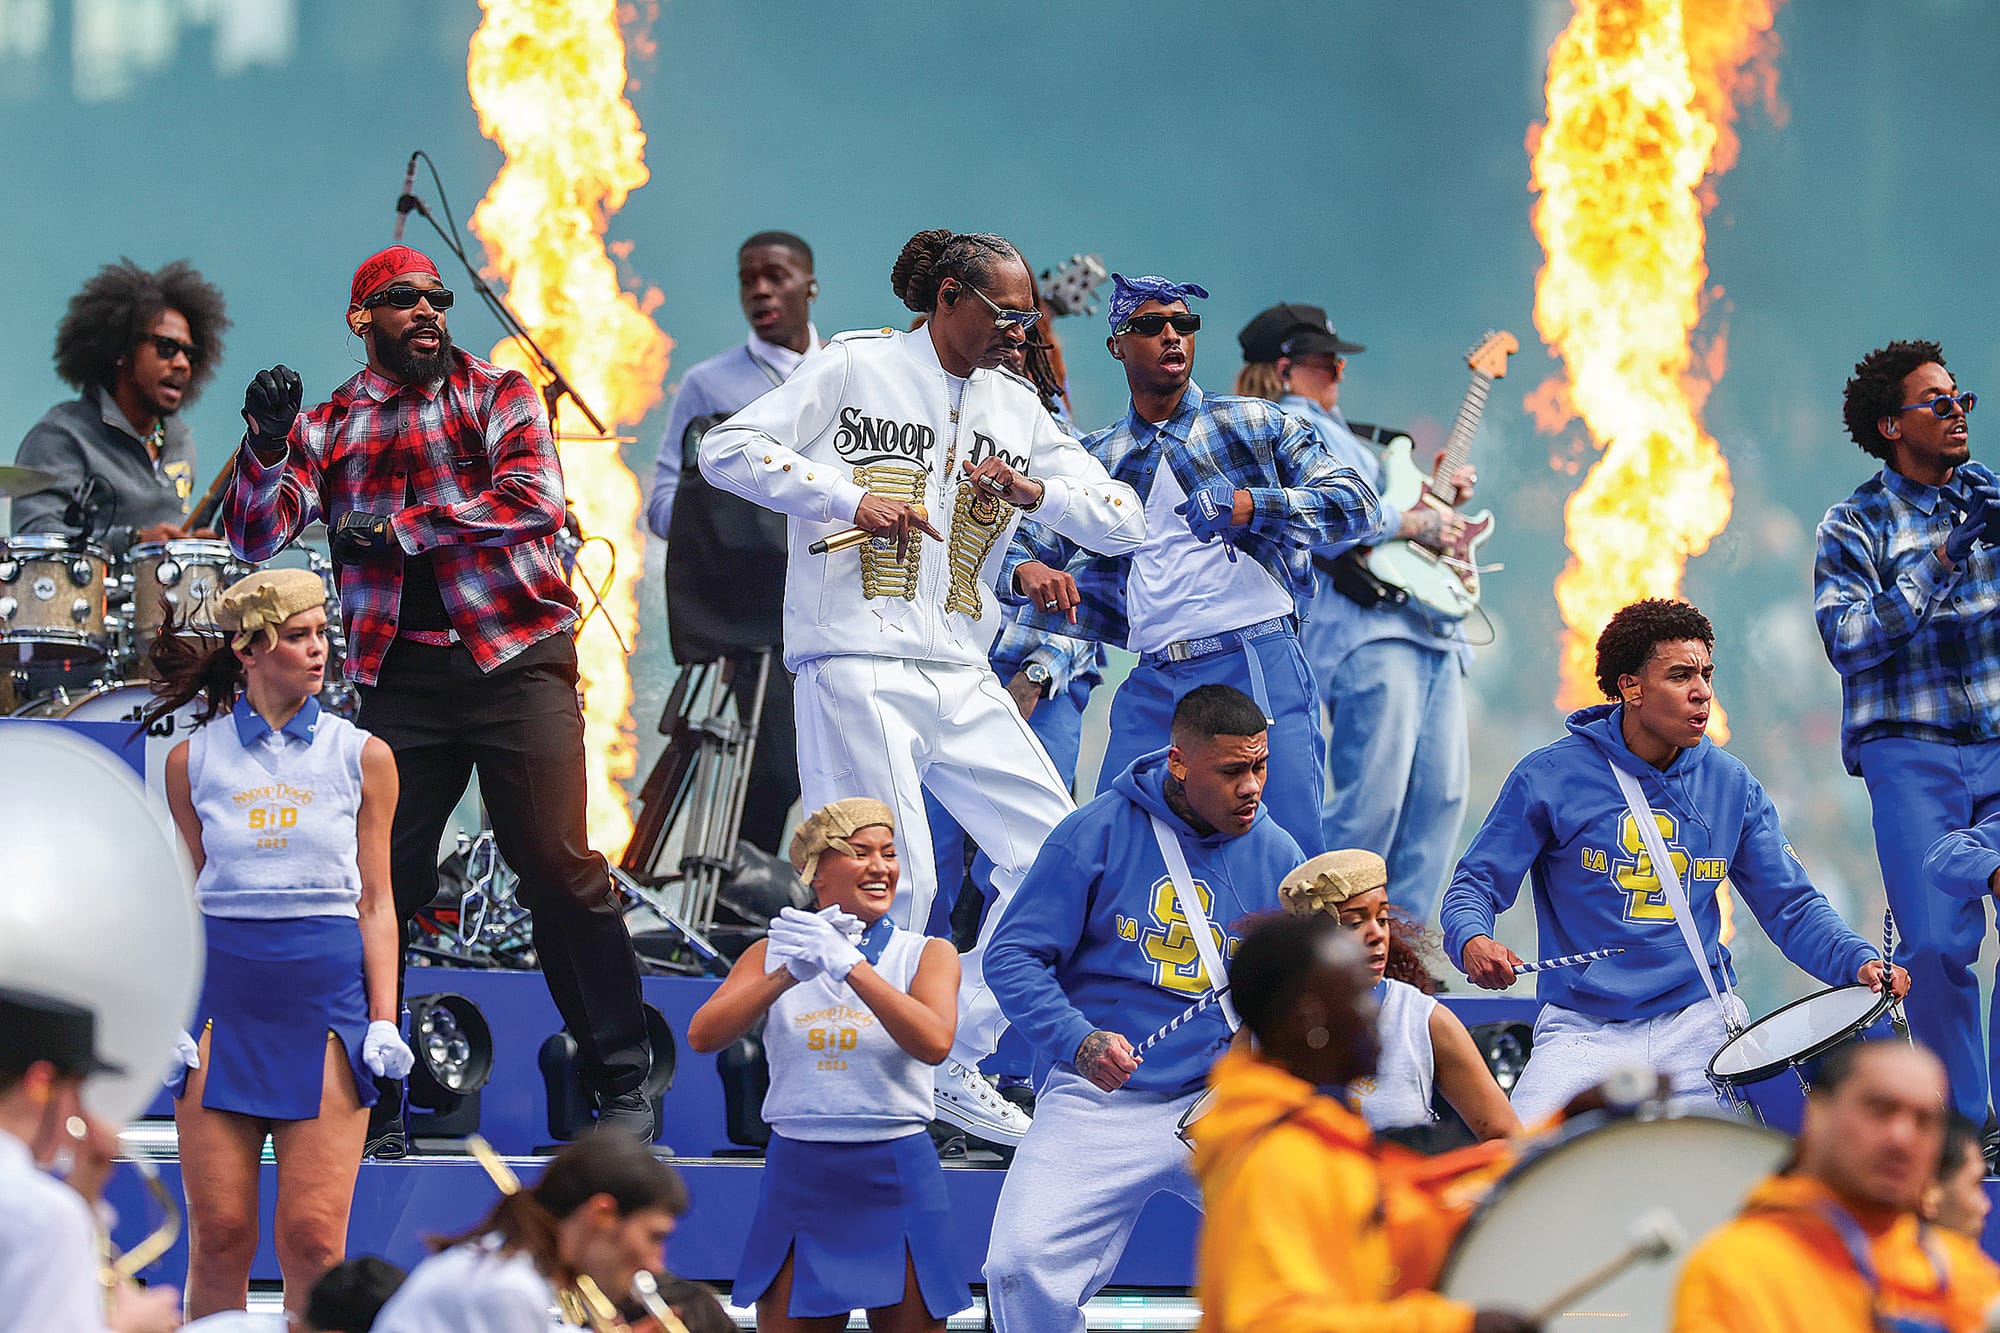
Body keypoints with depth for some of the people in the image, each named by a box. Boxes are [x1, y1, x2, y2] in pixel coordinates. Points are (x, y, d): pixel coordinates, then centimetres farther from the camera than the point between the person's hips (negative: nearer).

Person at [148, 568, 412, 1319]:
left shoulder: (361, 757, 6)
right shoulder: (194, 761, 7)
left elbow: (375, 904, 7)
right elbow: (185, 899, 11)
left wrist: (383, 1022, -2)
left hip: (325, 1003, -1)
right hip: (222, 1000, 1)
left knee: (312, 1239, -7)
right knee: (218, 1238, -2)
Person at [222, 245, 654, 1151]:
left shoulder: (497, 395, 8)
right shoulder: (329, 428, 15)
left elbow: (535, 498, -9)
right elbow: (252, 540, 7)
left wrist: (398, 527, -10)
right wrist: (267, 444, -11)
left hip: (514, 658, -2)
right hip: (400, 675, 2)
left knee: (560, 865, -9)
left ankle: (623, 1085, -2)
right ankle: (367, 1103, 6)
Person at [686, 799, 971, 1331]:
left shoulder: (927, 955, 4)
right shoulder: (773, 953, 9)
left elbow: (933, 1042, -16)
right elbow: (702, 1035, -6)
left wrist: (849, 965, -21)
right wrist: (790, 973, -19)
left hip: (896, 1177, -1)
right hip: (798, 1178, 1)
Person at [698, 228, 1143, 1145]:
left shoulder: (1017, 408, 16)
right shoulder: (854, 367, 2)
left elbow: (1123, 522, 12)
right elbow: (727, 451, -4)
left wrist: (1036, 491, -7)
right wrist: (851, 496, -14)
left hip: (961, 680, 6)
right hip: (857, 665, -6)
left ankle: (956, 1066, 10)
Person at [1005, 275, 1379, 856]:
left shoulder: (1253, 424, 9)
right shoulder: (1095, 458, 17)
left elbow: (1357, 503, 0)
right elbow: (1023, 546, 18)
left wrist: (1248, 503, -14)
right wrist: (1028, 571, -7)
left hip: (1260, 668, -3)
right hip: (1155, 681, 3)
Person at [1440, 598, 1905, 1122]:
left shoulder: (1730, 785, 6)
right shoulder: (1552, 778, -4)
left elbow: (1791, 906, 10)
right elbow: (1477, 883, 1)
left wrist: (1857, 961, -9)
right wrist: (1472, 941, -22)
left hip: (1700, 1025, 3)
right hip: (1584, 1033, -3)